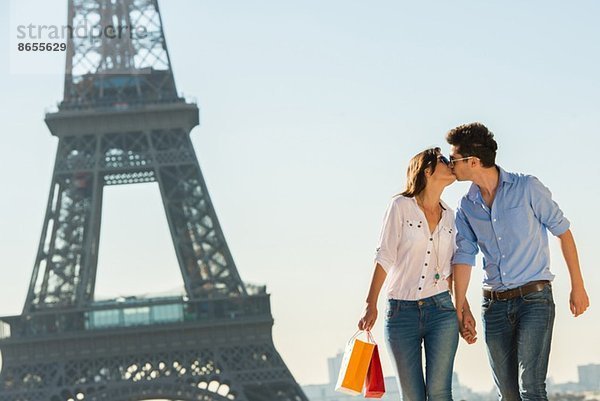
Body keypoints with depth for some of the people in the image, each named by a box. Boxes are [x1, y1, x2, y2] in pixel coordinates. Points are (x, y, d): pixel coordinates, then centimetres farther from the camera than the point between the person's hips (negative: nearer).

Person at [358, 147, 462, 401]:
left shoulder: (449, 215, 12)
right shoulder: (401, 206, -1)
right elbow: (385, 257, -6)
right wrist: (370, 305, -13)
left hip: (441, 310, 3)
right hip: (402, 312, -3)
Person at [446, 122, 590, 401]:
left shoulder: (527, 188, -6)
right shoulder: (467, 207, 6)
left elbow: (562, 230, 0)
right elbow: (463, 257, 6)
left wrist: (577, 286, -1)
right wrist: (461, 309, -1)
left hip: (534, 298, -5)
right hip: (494, 305, 5)